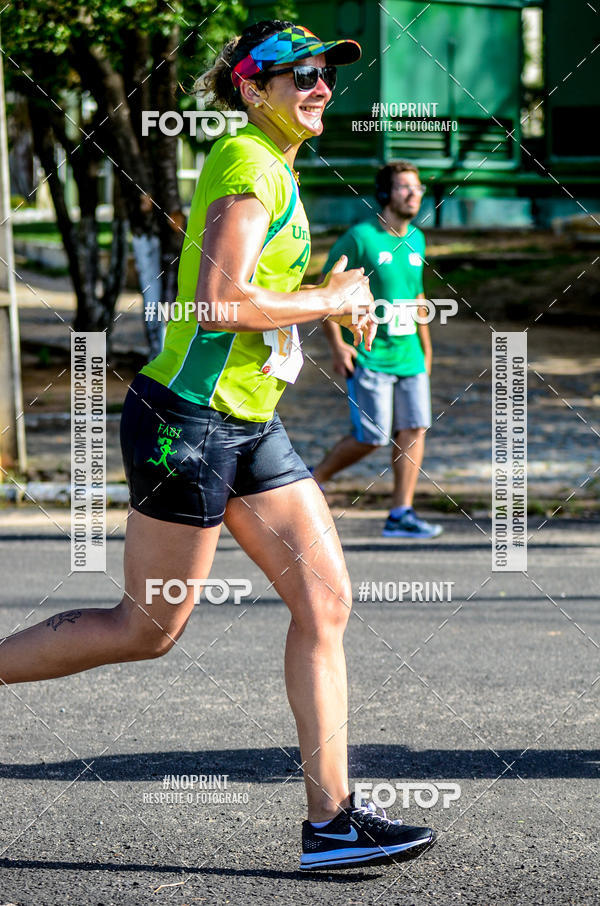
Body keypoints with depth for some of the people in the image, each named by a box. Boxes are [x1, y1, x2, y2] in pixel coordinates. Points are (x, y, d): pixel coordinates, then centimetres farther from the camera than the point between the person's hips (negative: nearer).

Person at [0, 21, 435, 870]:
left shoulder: (275, 169, 17)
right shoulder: (246, 165, -14)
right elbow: (220, 303, -24)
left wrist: (335, 302, 15)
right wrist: (331, 299, -13)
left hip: (247, 426, 10)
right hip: (189, 422, -10)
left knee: (325, 599, 2)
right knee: (148, 628, -1)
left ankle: (331, 818, 4)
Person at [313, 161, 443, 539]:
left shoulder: (416, 239, 12)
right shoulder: (360, 237, -9)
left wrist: (426, 346, 24)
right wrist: (337, 344, -13)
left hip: (408, 354, 6)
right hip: (368, 357, -6)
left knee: (414, 429, -2)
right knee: (371, 438, -7)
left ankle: (401, 514, 2)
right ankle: (314, 479, 16)